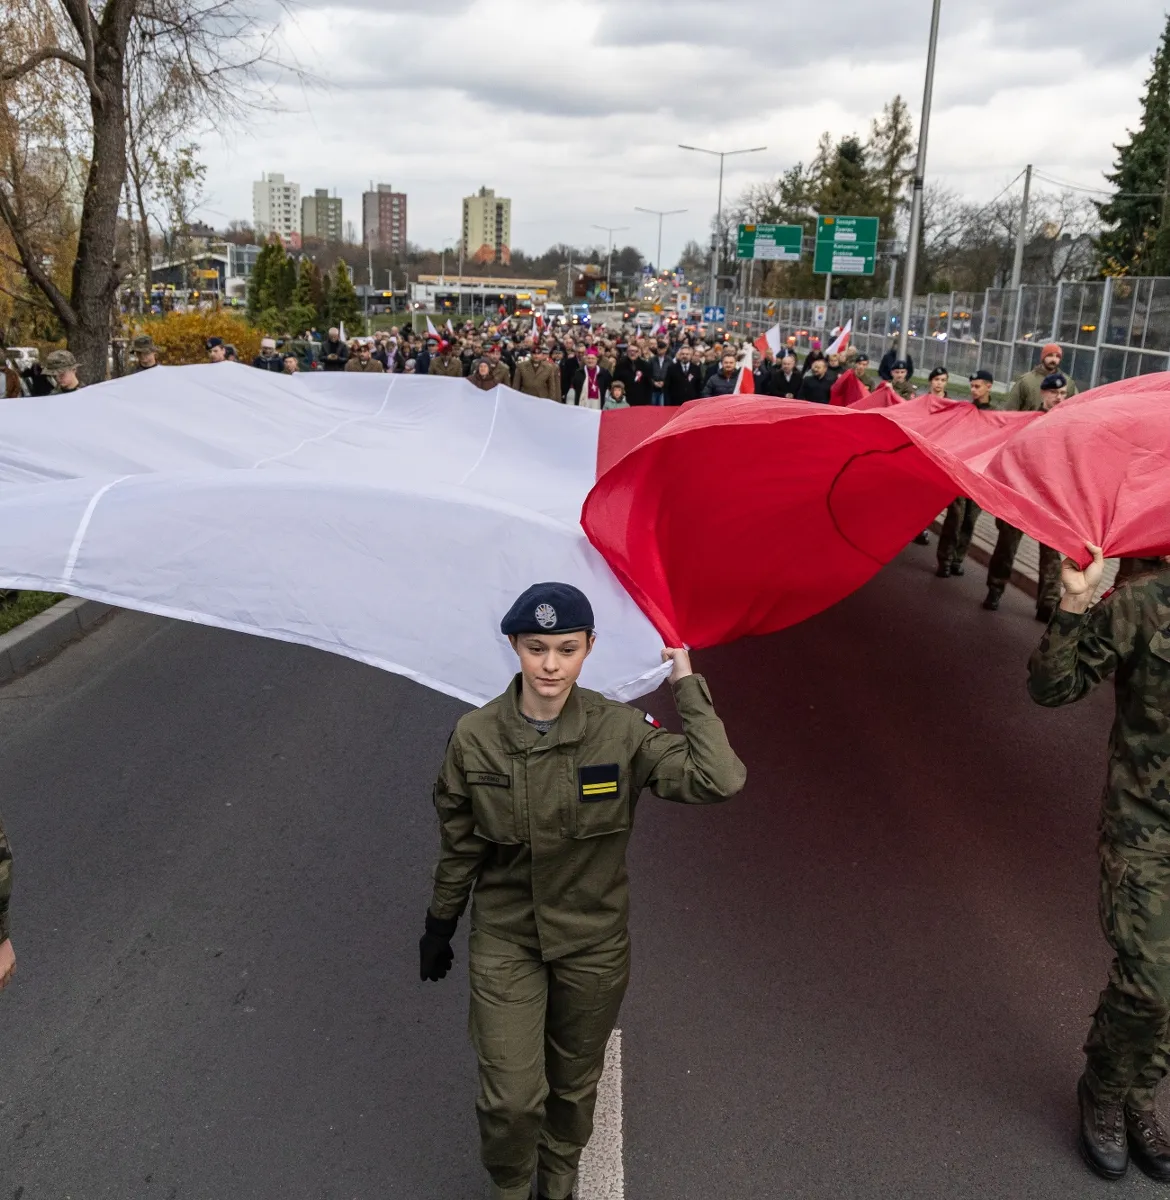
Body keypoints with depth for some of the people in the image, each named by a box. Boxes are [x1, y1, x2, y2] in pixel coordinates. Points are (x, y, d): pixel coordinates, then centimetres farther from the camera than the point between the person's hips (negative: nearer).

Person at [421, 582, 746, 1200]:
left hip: (594, 941, 1)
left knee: (575, 1082, 20)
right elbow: (458, 845, 0)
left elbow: (719, 780, -31)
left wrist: (688, 686, -24)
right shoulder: (474, 737, -14)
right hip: (504, 939, 0)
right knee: (511, 1098, -2)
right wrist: (439, 926, 10)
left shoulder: (621, 731, -17)